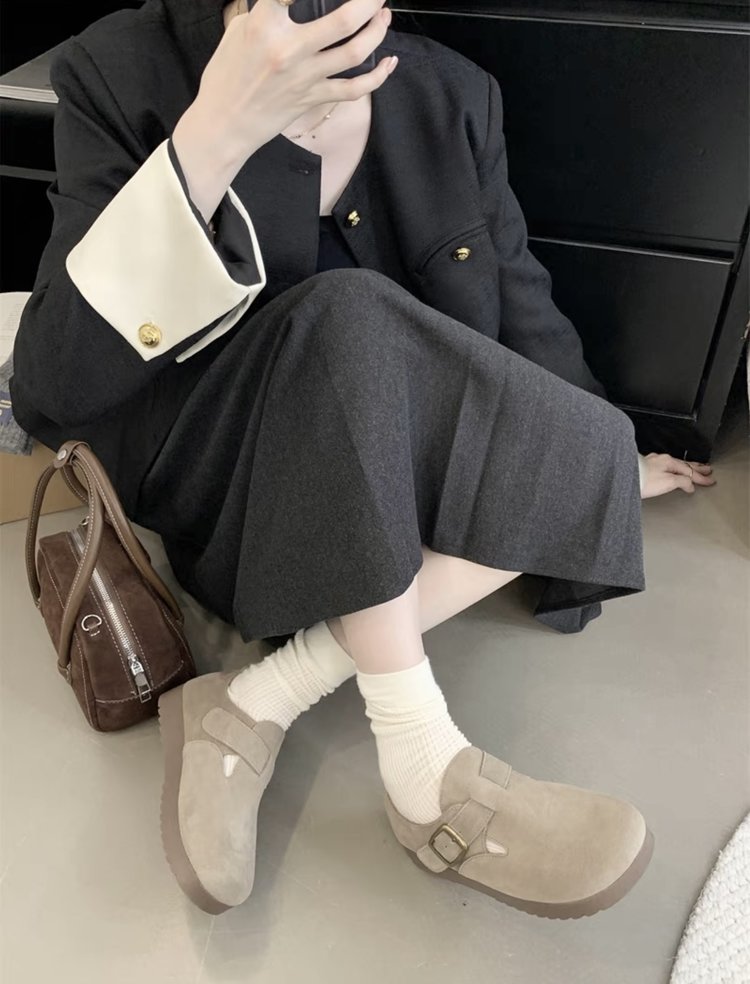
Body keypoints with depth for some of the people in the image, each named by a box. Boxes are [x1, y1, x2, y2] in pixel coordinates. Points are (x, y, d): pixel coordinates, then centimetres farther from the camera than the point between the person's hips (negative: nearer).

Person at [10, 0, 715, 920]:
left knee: (583, 452, -19)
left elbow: (519, 307, 11)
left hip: (397, 491, 4)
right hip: (219, 487, -3)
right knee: (353, 319, -30)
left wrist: (604, 465, 20)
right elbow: (49, 397, -23)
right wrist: (213, 135, -32)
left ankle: (256, 705, -22)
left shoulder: (455, 95, -2)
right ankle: (424, 763, -25)